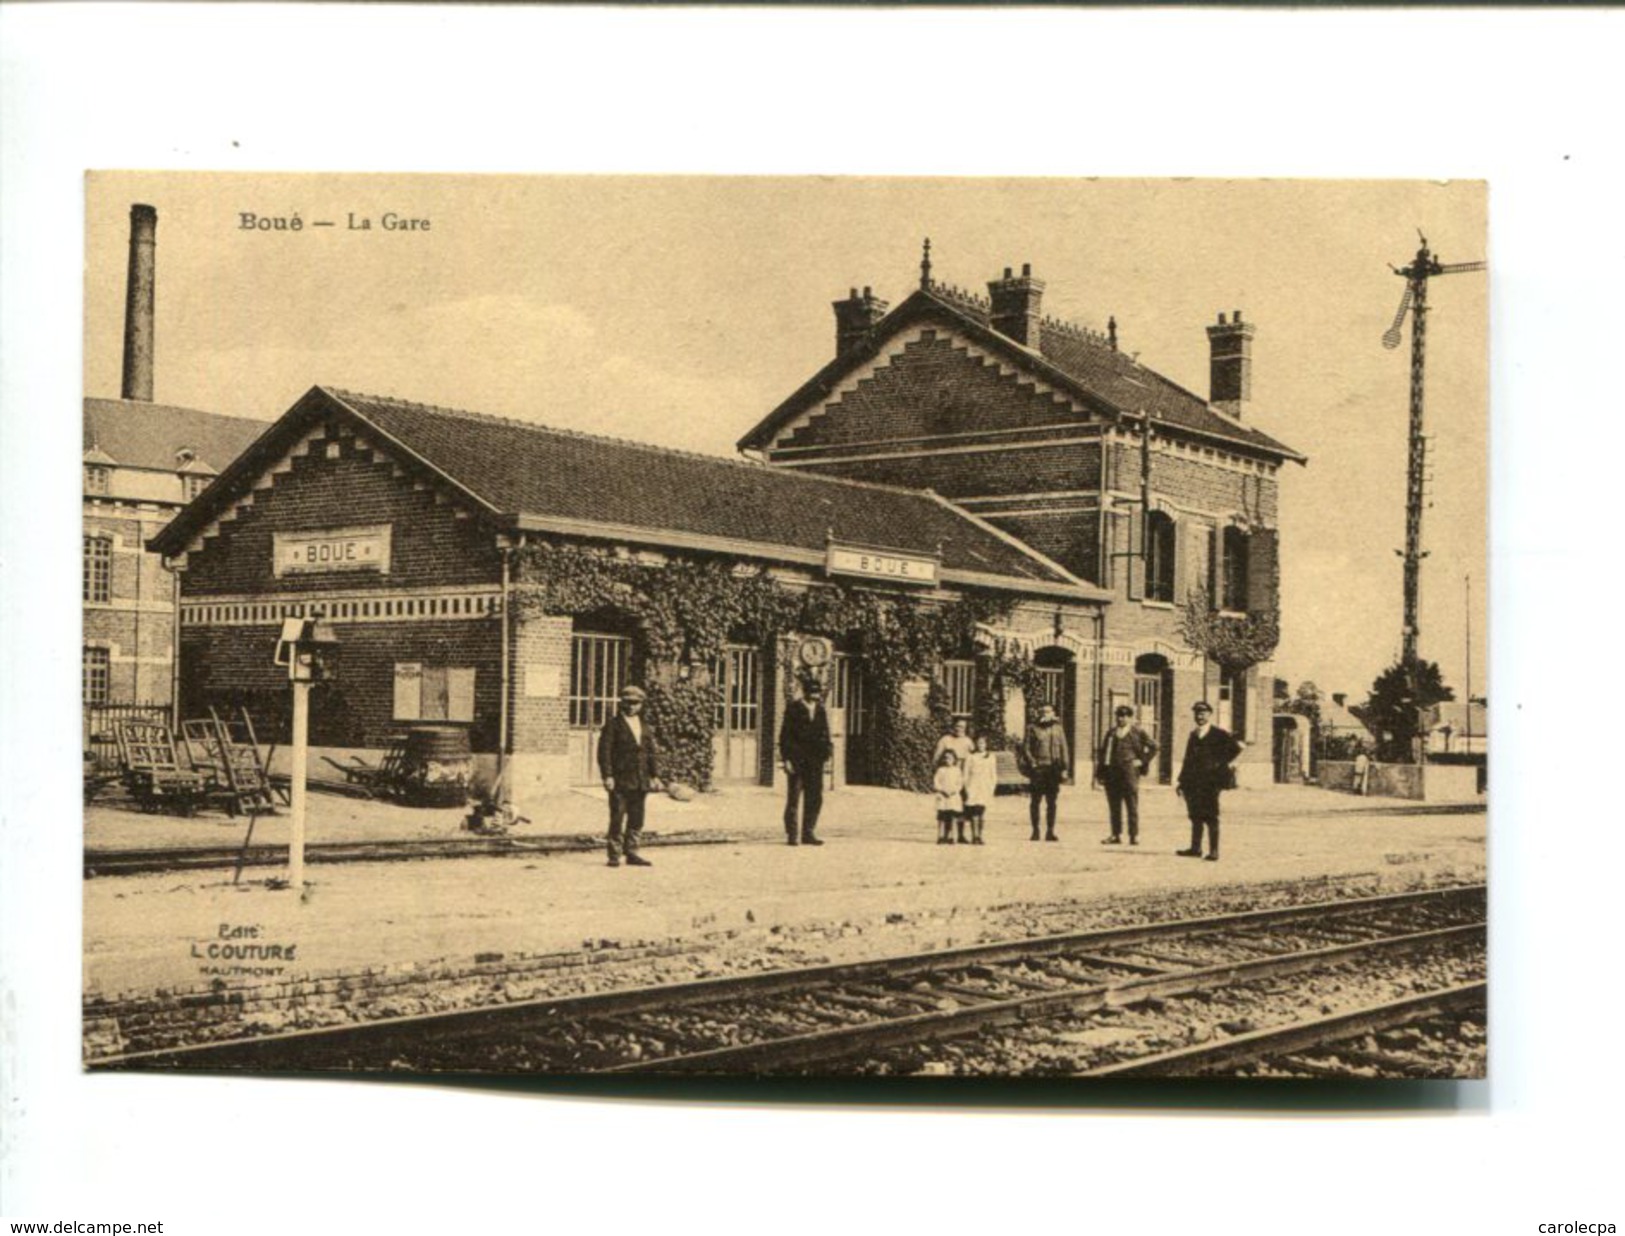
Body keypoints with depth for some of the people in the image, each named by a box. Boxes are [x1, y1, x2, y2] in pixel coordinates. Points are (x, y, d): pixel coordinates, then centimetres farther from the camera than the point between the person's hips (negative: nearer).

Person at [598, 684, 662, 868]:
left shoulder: (645, 727, 14)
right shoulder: (613, 725, -1)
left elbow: (653, 752, 14)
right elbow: (604, 750, -6)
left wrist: (655, 775, 5)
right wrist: (607, 776, -14)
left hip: (640, 781, 5)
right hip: (619, 781, -5)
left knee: (636, 819, 8)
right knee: (617, 819, -3)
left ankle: (632, 853, 16)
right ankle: (614, 855, 2)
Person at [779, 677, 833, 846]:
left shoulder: (820, 710, 12)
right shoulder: (793, 709, -1)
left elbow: (825, 733, 17)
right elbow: (785, 735, -3)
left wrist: (828, 749, 0)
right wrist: (786, 758, -9)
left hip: (815, 761, 4)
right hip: (797, 760, -4)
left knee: (815, 797, 1)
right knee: (794, 796, -1)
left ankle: (808, 833, 9)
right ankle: (791, 834, 6)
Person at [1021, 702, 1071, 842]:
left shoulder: (1057, 728, 11)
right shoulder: (1032, 728, 4)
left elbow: (1064, 748, 11)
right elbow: (1025, 747, 2)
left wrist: (1064, 767, 4)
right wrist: (1032, 763, -11)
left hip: (1053, 769, 2)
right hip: (1037, 768, -2)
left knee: (1051, 802, 3)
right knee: (1035, 801, 2)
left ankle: (1050, 831, 7)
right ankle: (1035, 830, 10)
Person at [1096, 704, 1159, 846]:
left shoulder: (1137, 732, 3)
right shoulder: (1111, 732, 14)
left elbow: (1153, 747, 7)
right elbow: (1101, 753, 14)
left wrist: (1143, 761, -1)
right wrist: (1099, 773, 6)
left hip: (1129, 772, -4)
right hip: (1111, 773, 4)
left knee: (1132, 806, -2)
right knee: (1114, 806, 6)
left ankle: (1134, 836, 1)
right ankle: (1116, 835, 12)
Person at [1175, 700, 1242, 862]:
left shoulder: (1219, 734, -1)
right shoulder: (1193, 735, 18)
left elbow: (1235, 748, -8)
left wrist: (1223, 765, -9)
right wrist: (1182, 782, 13)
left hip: (1210, 781, -6)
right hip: (1193, 781, 6)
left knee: (1211, 817, -6)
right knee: (1195, 816, 8)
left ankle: (1214, 851, -4)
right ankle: (1195, 848, 14)